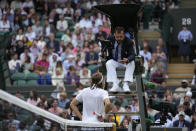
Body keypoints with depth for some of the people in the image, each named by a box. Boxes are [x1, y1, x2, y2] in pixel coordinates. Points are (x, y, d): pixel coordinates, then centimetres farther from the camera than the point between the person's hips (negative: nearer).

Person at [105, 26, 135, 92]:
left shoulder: (129, 42, -14)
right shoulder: (110, 40, -6)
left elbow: (132, 55, -24)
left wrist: (127, 59, -46)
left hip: (125, 62, -1)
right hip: (114, 61, 1)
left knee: (131, 63, -32)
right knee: (109, 63, -30)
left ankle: (126, 84, -36)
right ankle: (115, 85, -38)